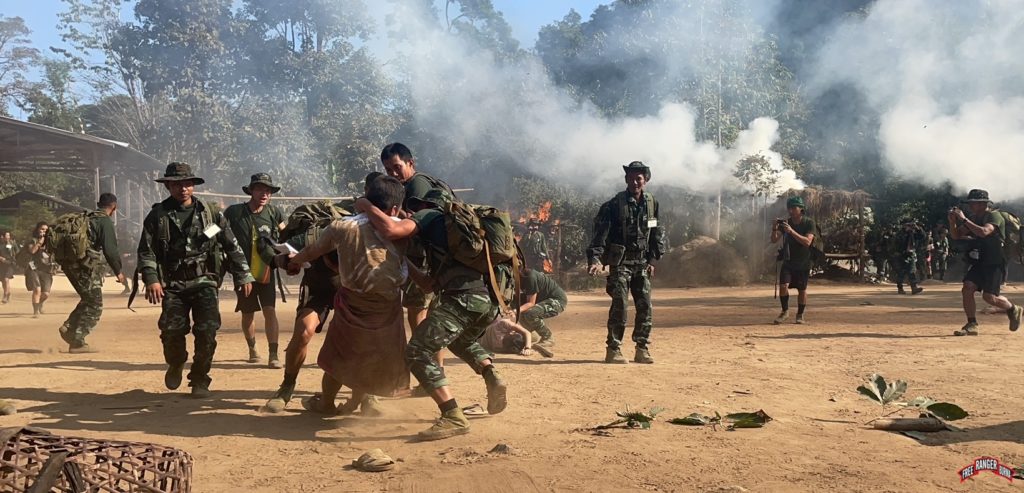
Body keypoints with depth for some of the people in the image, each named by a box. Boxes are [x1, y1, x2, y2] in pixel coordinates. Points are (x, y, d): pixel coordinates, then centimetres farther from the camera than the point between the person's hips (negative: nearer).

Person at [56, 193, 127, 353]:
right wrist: (118, 271, -3)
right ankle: (77, 342, -1)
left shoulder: (87, 219, 17)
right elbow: (110, 249, -13)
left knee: (89, 300, 23)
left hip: (70, 263, 9)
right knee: (94, 306, 0)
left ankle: (69, 327, 11)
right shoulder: (105, 221, -8)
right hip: (86, 266, -8)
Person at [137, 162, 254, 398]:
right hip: (173, 285, 0)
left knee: (207, 332, -10)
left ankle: (200, 380, 8)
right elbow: (146, 251, 1)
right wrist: (151, 279, -13)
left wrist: (243, 276, 7)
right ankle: (175, 365, 25)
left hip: (204, 282, 0)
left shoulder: (210, 213, 6)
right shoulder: (157, 215, 5)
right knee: (171, 331, -8)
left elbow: (232, 246, 9)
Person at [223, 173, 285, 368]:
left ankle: (273, 355, -7)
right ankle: (252, 349, 33)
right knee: (248, 313, 12)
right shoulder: (234, 212, -6)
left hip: (266, 271, 0)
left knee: (270, 311, -9)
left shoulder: (274, 213, -1)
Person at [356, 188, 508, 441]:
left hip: (463, 297, -8)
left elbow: (391, 229, -6)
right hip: (492, 300, 8)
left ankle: (453, 417, -16)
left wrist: (366, 206, 10)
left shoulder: (429, 216, 13)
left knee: (418, 353, -5)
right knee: (461, 340, 36)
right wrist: (408, 267, 46)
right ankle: (492, 376, 11)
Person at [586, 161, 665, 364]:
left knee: (645, 306, 3)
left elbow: (657, 233, 15)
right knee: (619, 305, -9)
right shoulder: (615, 204, -9)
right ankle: (613, 349, -1)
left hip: (642, 263, 5)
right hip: (620, 263, -5)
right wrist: (595, 258, -24)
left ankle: (642, 349, 12)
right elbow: (600, 232, -14)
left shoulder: (652, 203, 6)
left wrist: (653, 259, 11)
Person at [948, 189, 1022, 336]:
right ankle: (972, 325, -4)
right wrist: (952, 221, -7)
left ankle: (1013, 310, 17)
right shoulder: (973, 217, 12)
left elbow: (984, 232, -31)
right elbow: (956, 235, 12)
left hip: (995, 263, -7)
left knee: (989, 296, -13)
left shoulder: (994, 216, -12)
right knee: (967, 289, -10)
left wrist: (964, 219, -29)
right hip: (979, 262, 7)